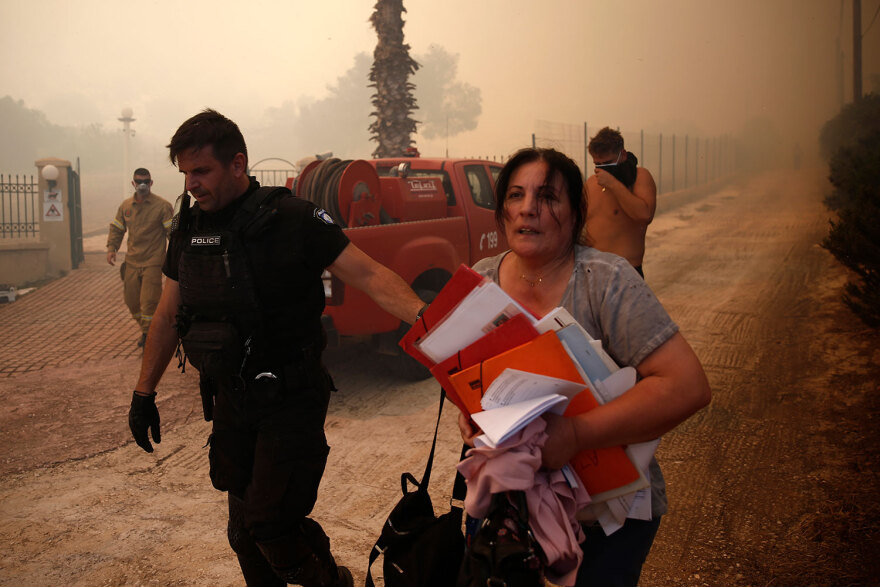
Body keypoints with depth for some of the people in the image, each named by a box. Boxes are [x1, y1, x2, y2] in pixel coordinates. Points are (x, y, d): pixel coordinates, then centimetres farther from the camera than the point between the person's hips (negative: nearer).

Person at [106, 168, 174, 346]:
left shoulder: (162, 206, -5)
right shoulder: (125, 206, 9)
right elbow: (116, 229, 17)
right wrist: (111, 248, 2)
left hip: (153, 263, -5)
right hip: (131, 262, 5)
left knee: (149, 301, -7)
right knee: (131, 300, 10)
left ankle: (149, 338, 6)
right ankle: (145, 330, 31)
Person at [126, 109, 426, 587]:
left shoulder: (292, 219, -15)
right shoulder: (188, 229, 4)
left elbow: (368, 274, -20)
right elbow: (168, 315, 12)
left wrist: (426, 318, -36)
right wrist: (143, 393, 13)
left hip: (291, 402, -6)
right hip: (230, 400, 6)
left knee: (271, 524, -6)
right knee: (243, 528, 15)